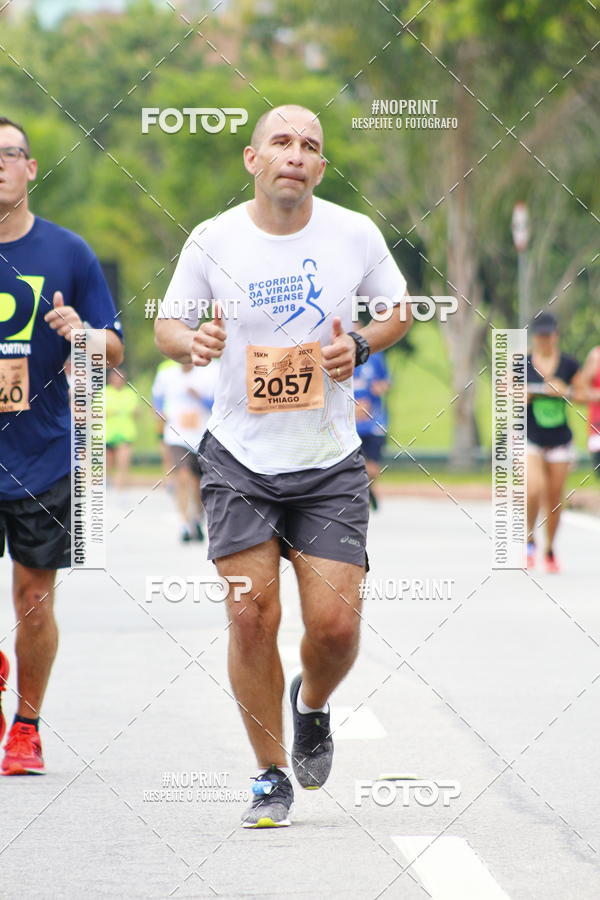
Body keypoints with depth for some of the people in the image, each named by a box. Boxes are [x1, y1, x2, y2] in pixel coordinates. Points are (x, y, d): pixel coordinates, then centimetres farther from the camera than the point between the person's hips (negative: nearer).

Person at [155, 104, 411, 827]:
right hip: (239, 461, 0)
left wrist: (360, 346, -8)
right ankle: (271, 775, 11)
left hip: (331, 465, 1)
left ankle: (312, 705, 29)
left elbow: (400, 307, 12)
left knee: (335, 624, -7)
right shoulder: (212, 240, -5)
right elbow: (167, 324, 6)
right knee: (252, 615, -7)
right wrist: (191, 342, -17)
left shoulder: (355, 234, -3)